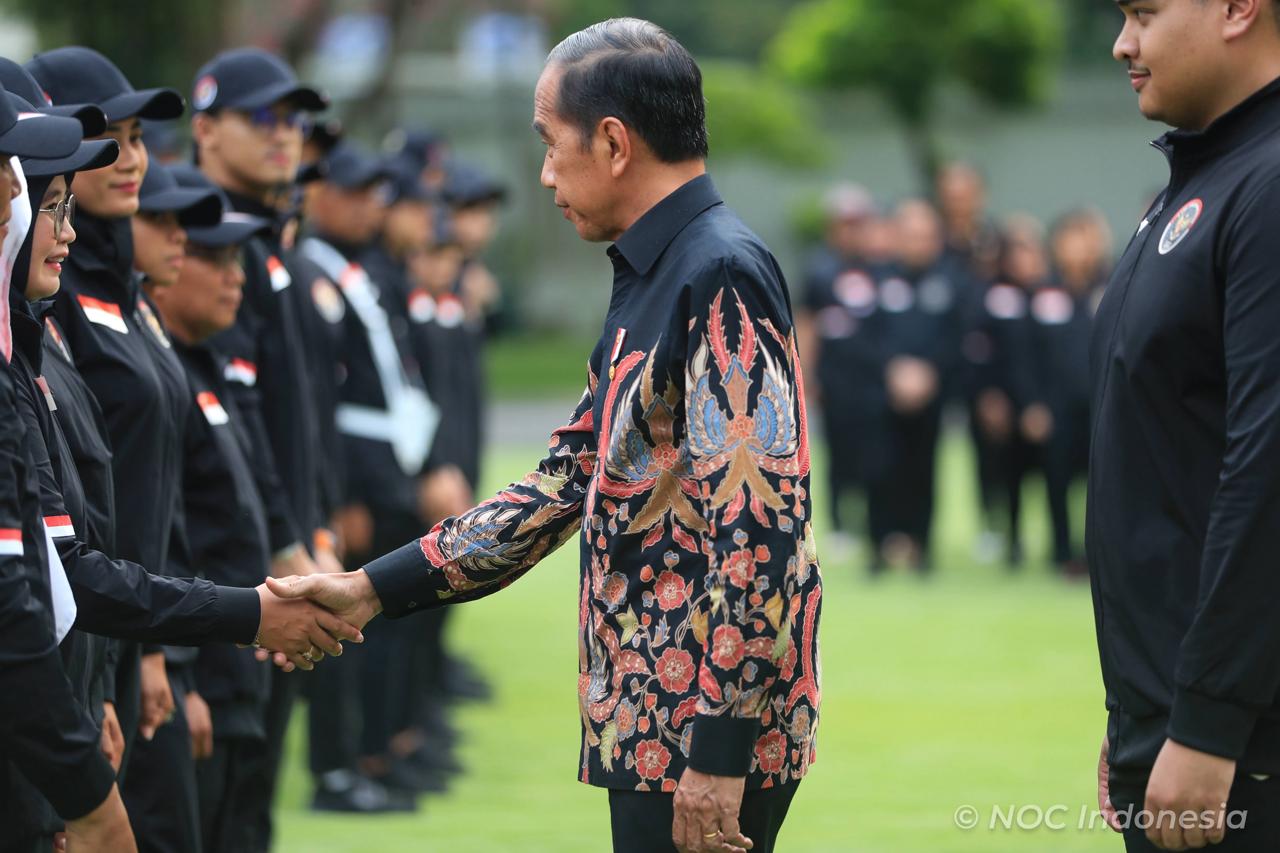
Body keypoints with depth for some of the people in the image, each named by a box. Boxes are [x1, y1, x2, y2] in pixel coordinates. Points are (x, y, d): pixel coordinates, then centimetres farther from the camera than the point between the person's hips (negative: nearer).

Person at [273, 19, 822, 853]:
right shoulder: (651, 282, 18)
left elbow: (759, 524, -21)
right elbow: (565, 486, 20)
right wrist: (374, 588, 15)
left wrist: (721, 750, -23)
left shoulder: (722, 277, -14)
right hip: (653, 721, 10)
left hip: (704, 728, -10)